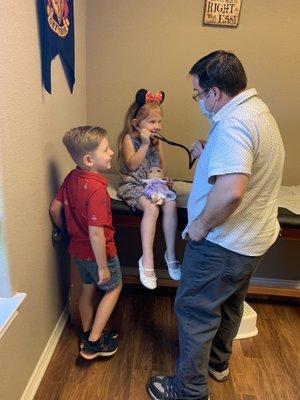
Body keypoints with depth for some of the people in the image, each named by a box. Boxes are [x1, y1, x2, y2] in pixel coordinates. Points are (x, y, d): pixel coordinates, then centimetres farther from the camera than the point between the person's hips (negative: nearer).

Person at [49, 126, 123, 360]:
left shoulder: (72, 177, -7)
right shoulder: (97, 189, -32)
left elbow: (55, 208, 3)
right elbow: (96, 233, -31)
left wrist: (67, 231, 17)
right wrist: (103, 266, -21)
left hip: (78, 249, 7)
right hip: (98, 252, -7)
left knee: (88, 289, 25)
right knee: (114, 287, 17)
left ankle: (87, 334, 45)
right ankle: (94, 341, 22)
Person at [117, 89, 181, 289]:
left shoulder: (157, 140, 10)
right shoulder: (128, 138, -7)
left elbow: (162, 165, 18)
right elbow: (132, 166, -18)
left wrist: (165, 177, -3)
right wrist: (145, 144, -21)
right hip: (133, 185, -5)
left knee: (171, 204, -23)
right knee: (151, 207, -32)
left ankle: (171, 253, -11)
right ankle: (147, 259, -24)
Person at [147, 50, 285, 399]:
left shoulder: (233, 123, -26)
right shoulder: (259, 109, 8)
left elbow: (231, 191, -38)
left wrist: (201, 224, -22)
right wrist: (208, 155, 6)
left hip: (223, 242, -10)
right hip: (252, 238, 10)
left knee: (195, 310, 7)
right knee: (230, 304, 25)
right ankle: (218, 362, 49)